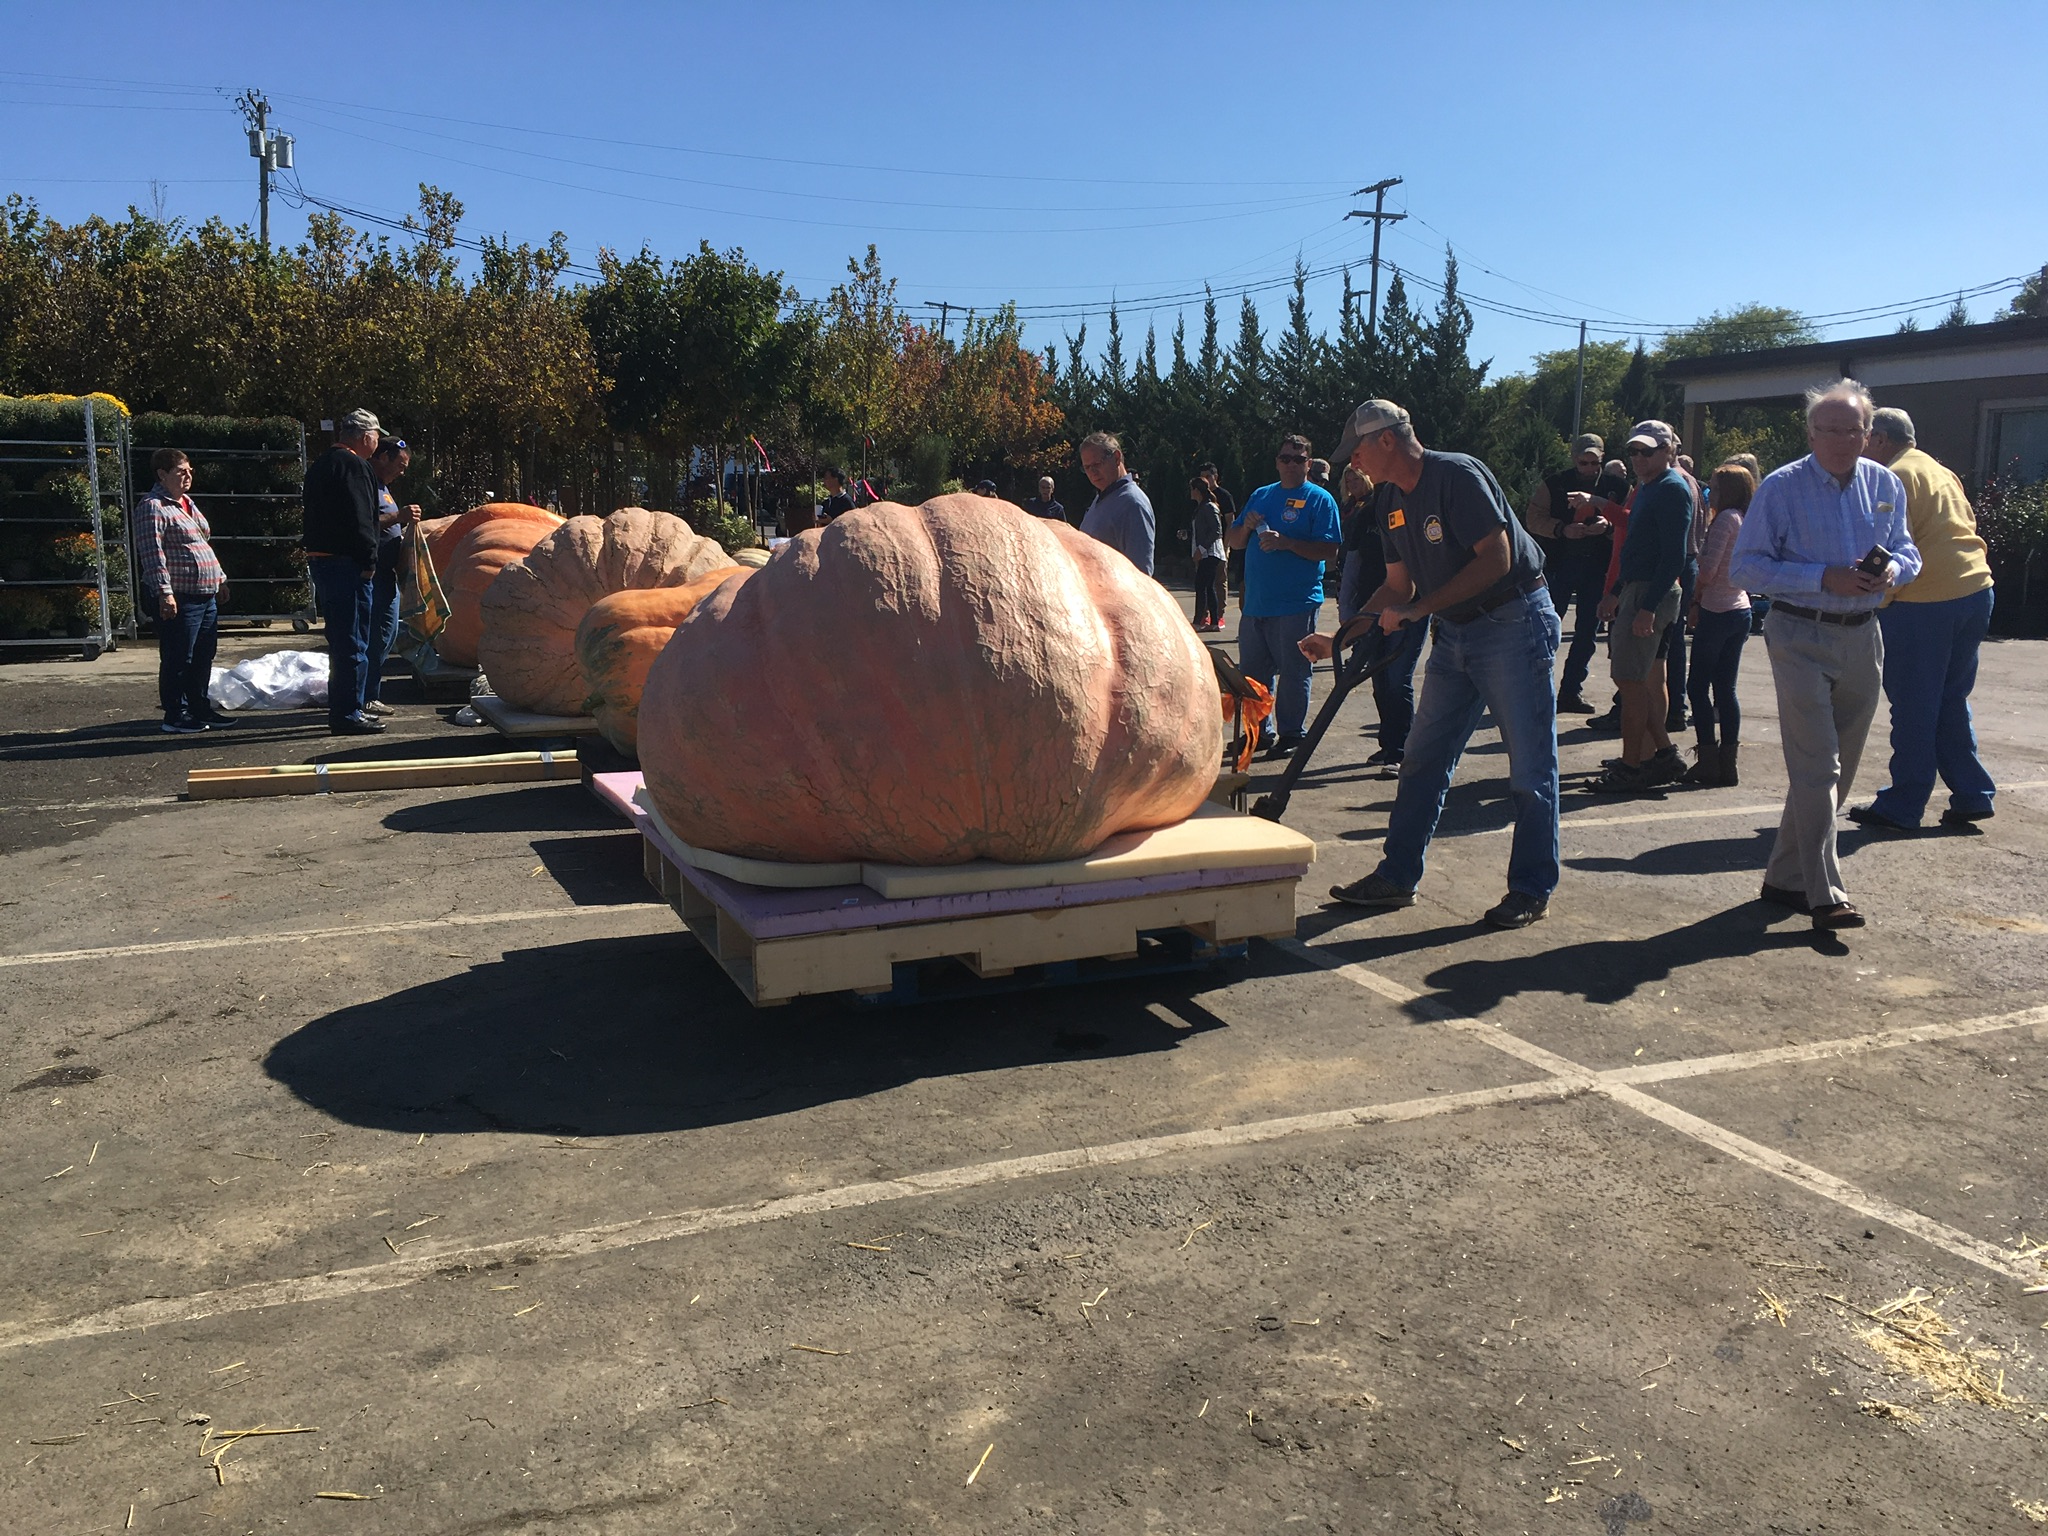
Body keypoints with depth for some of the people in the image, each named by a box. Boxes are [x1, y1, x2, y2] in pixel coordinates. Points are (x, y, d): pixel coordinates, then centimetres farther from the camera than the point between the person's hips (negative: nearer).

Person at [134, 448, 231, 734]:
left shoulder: (187, 503, 19)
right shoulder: (153, 507, -10)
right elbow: (153, 554, -18)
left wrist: (219, 579, 24)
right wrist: (164, 592, -24)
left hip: (206, 595, 9)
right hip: (179, 598, -9)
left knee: (203, 658, 14)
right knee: (178, 660, -4)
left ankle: (200, 709, 24)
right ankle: (175, 716, 2)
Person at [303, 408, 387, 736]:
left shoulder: (321, 465, 19)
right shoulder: (353, 466, -13)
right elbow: (360, 520, -20)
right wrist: (369, 561, -15)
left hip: (321, 559, 10)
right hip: (346, 564, -10)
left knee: (341, 639, 18)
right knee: (353, 642, -7)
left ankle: (342, 709, 25)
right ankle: (347, 714, -5)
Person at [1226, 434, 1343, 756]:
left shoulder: (1319, 499, -1)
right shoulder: (1260, 496, 16)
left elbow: (1330, 550, -11)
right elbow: (1232, 542, 18)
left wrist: (1286, 543, -19)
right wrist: (1246, 526, -4)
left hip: (1296, 606, -6)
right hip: (1255, 604, 6)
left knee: (1293, 673, 0)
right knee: (1252, 672, 11)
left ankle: (1291, 735, 11)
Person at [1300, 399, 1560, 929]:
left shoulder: (1458, 476, -18)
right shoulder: (1389, 501, 8)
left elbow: (1496, 560, -23)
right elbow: (1399, 586, 12)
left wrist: (1419, 609, -23)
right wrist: (1339, 639, 4)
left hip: (1513, 624, -9)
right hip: (1454, 634, 9)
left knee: (1530, 767, -1)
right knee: (1424, 761, 9)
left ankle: (1532, 891, 8)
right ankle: (1397, 876, 17)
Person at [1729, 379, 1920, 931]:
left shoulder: (1885, 485, 7)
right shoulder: (1781, 487, -6)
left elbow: (1906, 550, 16)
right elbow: (1746, 568, -10)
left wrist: (1892, 569, -9)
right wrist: (1824, 579, -20)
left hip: (1862, 639, 6)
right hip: (1801, 637, -6)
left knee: (1838, 770, 11)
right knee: (1817, 769, -12)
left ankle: (1786, 876, 23)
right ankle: (1825, 894, -9)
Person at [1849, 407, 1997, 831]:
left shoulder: (1894, 478, -9)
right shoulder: (1942, 473, 19)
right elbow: (1967, 529, 21)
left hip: (1923, 604, -9)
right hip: (1976, 592, 9)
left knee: (1913, 709, -1)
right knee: (1952, 704, 17)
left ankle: (1902, 807, 5)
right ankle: (1971, 794, 19)